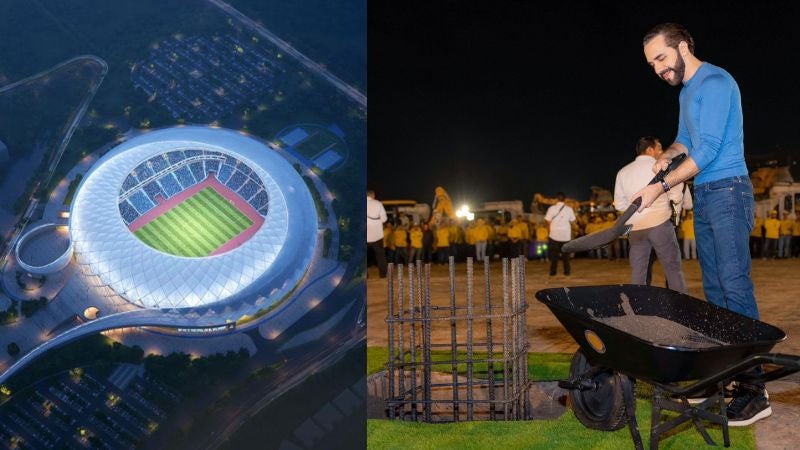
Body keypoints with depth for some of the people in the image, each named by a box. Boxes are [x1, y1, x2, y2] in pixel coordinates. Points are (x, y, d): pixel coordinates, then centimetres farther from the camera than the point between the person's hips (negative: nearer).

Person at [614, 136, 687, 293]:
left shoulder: (623, 172, 9)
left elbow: (620, 205, 11)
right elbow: (677, 197, -2)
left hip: (635, 227, 4)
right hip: (660, 223, -3)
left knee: (637, 272, 6)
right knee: (673, 269, 3)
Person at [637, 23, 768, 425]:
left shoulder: (714, 83, -12)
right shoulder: (686, 91, 17)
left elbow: (707, 150, -18)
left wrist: (661, 187, -16)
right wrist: (668, 154, 5)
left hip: (727, 191, -9)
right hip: (703, 195, 10)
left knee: (734, 285, -13)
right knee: (714, 287, 8)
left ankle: (754, 390, -11)